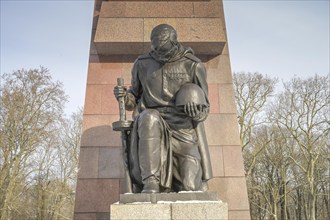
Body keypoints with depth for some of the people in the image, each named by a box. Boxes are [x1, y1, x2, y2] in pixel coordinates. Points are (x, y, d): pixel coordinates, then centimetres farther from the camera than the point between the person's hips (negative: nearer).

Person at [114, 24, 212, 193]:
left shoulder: (193, 65, -1)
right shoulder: (142, 64, 5)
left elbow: (204, 107, 4)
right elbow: (134, 100, 15)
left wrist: (197, 114, -20)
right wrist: (124, 96, -8)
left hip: (183, 130, 0)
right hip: (152, 128, 1)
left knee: (189, 189, -9)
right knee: (149, 118, -37)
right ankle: (150, 184, -33)